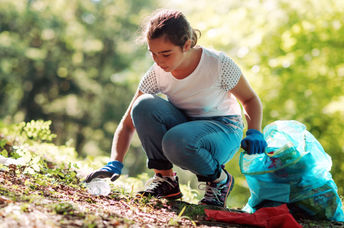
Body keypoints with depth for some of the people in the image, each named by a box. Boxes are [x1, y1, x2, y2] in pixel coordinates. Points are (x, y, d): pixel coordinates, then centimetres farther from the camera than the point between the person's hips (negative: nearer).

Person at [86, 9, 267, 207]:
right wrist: (115, 164, -25)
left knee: (177, 141, -38)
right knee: (144, 105, -26)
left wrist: (254, 133, -24)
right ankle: (165, 178, -12)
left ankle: (220, 179, -7)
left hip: (224, 129, -4)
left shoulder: (219, 64, -23)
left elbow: (250, 99, -6)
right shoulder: (156, 74, -14)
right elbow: (128, 123, -10)